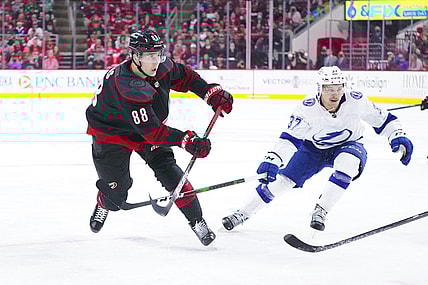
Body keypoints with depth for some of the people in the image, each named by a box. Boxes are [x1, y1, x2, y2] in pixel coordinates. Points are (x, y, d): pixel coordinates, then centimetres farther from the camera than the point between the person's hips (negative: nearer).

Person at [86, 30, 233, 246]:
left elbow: (185, 76, 6)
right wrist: (187, 140, -46)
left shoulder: (161, 67, -17)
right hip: (111, 133, -6)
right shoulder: (127, 86, -38)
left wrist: (212, 93, -6)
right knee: (115, 196, 2)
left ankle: (197, 221, -2)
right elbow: (151, 131, -40)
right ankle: (103, 205, 38)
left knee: (170, 174, -11)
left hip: (149, 128, 6)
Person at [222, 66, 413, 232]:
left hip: (349, 145, 0)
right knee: (283, 179, -8)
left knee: (348, 161, -35)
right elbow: (290, 138, -26)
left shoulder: (355, 101, -25)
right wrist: (272, 160, -38)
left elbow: (381, 119, -10)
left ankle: (320, 211, -23)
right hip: (314, 148, 0)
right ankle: (242, 213, 7)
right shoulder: (307, 108, -27)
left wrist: (398, 137, -21)